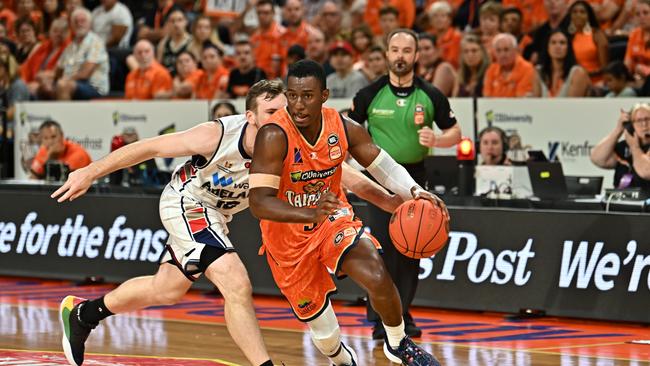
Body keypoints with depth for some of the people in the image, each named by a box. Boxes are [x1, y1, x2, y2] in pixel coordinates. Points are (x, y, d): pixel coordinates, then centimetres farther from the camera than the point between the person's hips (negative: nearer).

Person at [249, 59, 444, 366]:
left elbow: (383, 166, 1)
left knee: (378, 278, -23)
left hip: (333, 218, 2)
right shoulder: (274, 136, -27)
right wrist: (311, 214, -48)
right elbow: (259, 203, -33)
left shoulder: (343, 127, -13)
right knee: (323, 330, 5)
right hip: (288, 238, -2)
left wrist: (413, 191, -20)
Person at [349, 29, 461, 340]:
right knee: (383, 247, -10)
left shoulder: (431, 96, -1)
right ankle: (379, 318, -4)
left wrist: (436, 140, -15)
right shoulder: (370, 95, -4)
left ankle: (403, 314, 16)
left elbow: (454, 132, 6)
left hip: (415, 177, 2)